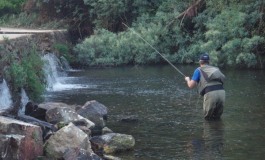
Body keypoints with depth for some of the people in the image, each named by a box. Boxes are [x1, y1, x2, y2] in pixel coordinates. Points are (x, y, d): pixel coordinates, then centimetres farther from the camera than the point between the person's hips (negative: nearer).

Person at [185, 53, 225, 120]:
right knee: (217, 117, 23)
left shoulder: (199, 70, 13)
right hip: (222, 92, 4)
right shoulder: (215, 69, 26)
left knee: (208, 118, 15)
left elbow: (191, 85, 8)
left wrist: (188, 79, 32)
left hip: (210, 94, -4)